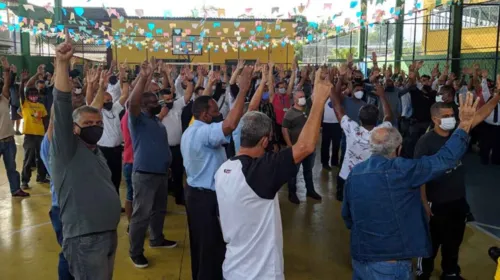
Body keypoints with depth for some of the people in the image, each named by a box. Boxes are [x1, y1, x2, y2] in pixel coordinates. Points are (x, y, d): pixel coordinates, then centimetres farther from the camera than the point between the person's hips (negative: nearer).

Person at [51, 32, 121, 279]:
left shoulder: (96, 152, 16)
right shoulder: (67, 148, -7)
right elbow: (62, 105, -20)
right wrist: (62, 63, -27)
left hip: (109, 234, 8)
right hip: (85, 239, -8)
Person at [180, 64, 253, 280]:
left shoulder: (190, 131, 12)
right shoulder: (205, 132, -23)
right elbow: (231, 125, -42)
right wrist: (243, 89, -37)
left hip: (194, 191, 11)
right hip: (207, 196, -11)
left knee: (200, 243, 22)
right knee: (212, 246, 2)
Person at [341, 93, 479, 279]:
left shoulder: (355, 172, 1)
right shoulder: (401, 170, -18)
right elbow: (445, 160, -15)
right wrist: (464, 125, -5)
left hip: (360, 256, 6)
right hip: (390, 263, -6)